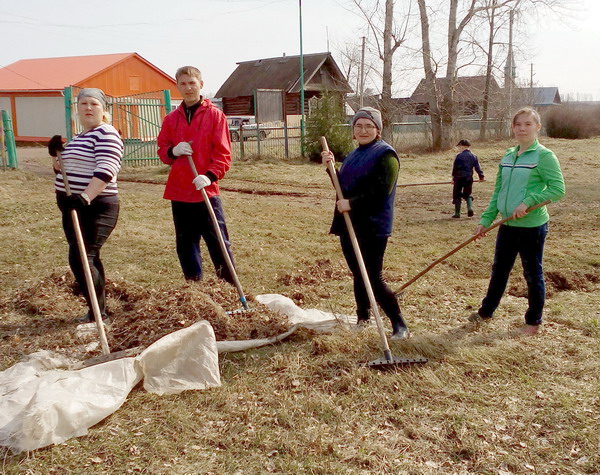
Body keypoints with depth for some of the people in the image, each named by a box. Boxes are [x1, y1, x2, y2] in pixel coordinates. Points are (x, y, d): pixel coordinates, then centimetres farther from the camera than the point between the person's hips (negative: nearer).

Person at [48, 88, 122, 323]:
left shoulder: (106, 134, -11)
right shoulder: (79, 137, 18)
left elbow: (105, 171, -25)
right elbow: (65, 171, 25)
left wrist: (85, 197, -36)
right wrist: (56, 155, 5)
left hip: (95, 208, -9)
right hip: (74, 207, 9)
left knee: (79, 259, -13)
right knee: (89, 258, 13)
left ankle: (98, 315, -2)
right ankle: (97, 311, 22)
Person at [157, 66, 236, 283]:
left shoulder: (215, 115, -1)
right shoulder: (171, 119, 11)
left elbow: (223, 153, -5)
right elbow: (162, 149, 15)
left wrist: (210, 176, -20)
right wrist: (172, 152, -8)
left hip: (207, 191, -4)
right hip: (179, 192, 5)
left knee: (219, 243, -4)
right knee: (185, 244, 11)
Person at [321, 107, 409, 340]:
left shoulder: (386, 155, -9)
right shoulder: (353, 156, 18)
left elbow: (382, 191, -20)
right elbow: (343, 187, 19)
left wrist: (351, 203, -22)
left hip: (372, 227, -8)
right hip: (348, 224, 8)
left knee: (373, 278, -9)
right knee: (358, 274, 15)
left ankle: (399, 325, 2)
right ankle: (362, 318, 29)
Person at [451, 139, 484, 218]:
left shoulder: (459, 156, -9)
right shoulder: (474, 156, 5)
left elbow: (455, 168, -7)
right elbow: (477, 167, 8)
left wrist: (453, 177, 2)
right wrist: (481, 176, 18)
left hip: (459, 178, -4)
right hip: (469, 178, 4)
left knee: (457, 195, 6)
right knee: (467, 194, 19)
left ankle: (457, 213, 6)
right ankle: (470, 208, -5)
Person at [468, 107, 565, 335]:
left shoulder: (544, 156, -11)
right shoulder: (508, 156, 8)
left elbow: (558, 188, -17)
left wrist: (528, 201, -26)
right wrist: (485, 220, 8)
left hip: (532, 226, -6)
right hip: (508, 225, 6)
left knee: (532, 274, 8)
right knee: (499, 270, 18)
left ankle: (533, 322, 24)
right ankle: (486, 311, 34)